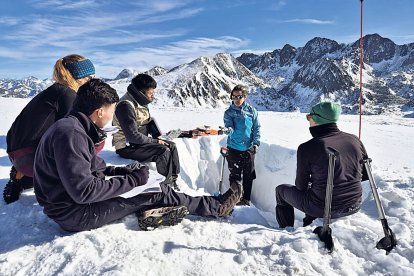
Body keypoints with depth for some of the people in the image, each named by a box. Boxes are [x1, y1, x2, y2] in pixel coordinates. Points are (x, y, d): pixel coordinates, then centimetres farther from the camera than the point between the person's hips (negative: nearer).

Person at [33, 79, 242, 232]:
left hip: (72, 200, 10)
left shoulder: (73, 128, 6)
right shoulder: (70, 134, -26)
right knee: (158, 192, -8)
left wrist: (123, 171, 1)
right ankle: (217, 208, 7)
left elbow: (95, 167, 15)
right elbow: (83, 191, -30)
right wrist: (132, 180, -22)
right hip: (74, 213, -9)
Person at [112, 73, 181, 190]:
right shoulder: (126, 105, -23)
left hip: (140, 141, 9)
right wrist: (155, 141, -18)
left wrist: (158, 138, -1)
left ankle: (174, 180, 6)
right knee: (163, 151, -23)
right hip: (127, 147, -9)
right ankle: (167, 185, -8)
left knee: (171, 146, 1)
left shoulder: (141, 102, 5)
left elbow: (149, 122, 16)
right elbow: (133, 135, -26)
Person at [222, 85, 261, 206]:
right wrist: (228, 130, -39)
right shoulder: (229, 112, -2)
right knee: (235, 175, 8)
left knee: (248, 175, 10)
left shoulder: (251, 111, 0)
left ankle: (246, 198, 26)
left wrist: (256, 143, -5)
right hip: (234, 148, -1)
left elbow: (256, 128, 4)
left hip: (248, 149, 1)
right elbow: (229, 127, -16)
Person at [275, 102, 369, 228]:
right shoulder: (354, 140, -3)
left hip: (323, 209, -5)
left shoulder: (307, 148, -18)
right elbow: (365, 175, 8)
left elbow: (301, 186, -8)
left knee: (281, 190, 19)